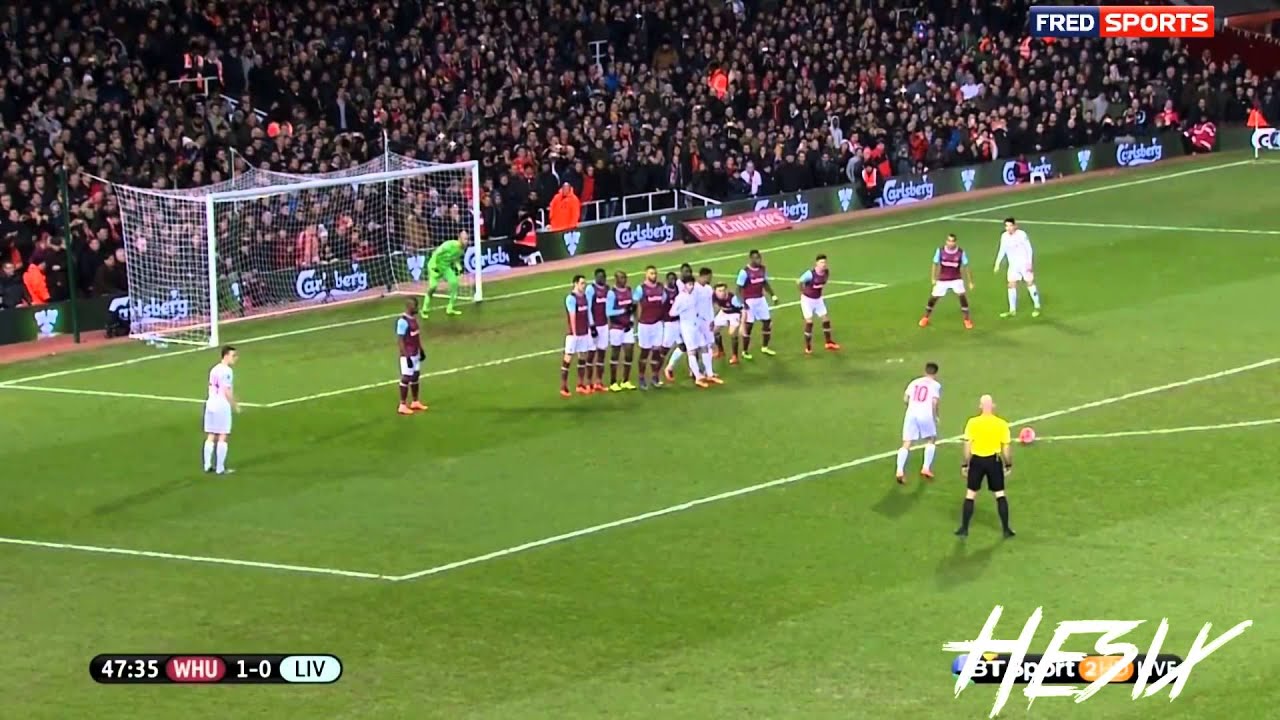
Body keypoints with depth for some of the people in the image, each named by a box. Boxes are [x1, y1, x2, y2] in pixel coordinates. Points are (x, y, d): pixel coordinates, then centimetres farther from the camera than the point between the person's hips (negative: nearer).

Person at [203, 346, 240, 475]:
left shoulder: (214, 370, 14)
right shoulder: (226, 371, -13)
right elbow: (227, 391, -17)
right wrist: (235, 406, -7)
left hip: (210, 403, 8)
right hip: (222, 405, -8)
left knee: (210, 436, 12)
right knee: (222, 437, -3)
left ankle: (208, 465, 13)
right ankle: (220, 468, -3)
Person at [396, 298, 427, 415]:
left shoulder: (413, 318, 7)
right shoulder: (403, 321, -21)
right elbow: (400, 340, -20)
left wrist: (421, 349, 20)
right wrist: (407, 356, -22)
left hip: (416, 353, 9)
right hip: (408, 355, -9)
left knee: (416, 376, 16)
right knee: (406, 378, -3)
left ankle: (415, 402, 27)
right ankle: (403, 405, 3)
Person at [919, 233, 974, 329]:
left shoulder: (961, 252, -15)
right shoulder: (940, 251, -13)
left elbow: (966, 267, -5)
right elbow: (935, 264, 0)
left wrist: (970, 282, -2)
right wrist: (933, 278, -3)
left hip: (956, 279, -1)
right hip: (942, 280, 1)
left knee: (962, 296, -19)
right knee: (933, 297, 4)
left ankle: (967, 320, -4)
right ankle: (925, 318, 27)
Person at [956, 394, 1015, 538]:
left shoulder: (972, 423, -9)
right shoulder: (1001, 424, -6)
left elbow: (968, 446, -8)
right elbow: (1007, 447, -3)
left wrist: (965, 465, 0)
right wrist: (1008, 465, 9)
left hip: (977, 460, 0)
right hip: (994, 460, 1)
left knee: (970, 494, 11)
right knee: (1000, 494, 12)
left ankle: (964, 529, 12)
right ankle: (1006, 529, 13)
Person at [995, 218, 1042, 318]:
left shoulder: (1021, 234, -15)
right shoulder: (1004, 236, -1)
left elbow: (1029, 249, -10)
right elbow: (1002, 251, 10)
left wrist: (1029, 263, -14)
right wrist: (997, 264, 5)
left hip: (1024, 263, -4)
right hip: (1013, 265, 4)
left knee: (1030, 283, 2)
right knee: (1012, 285, 0)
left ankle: (1037, 307, 14)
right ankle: (1012, 310, 7)